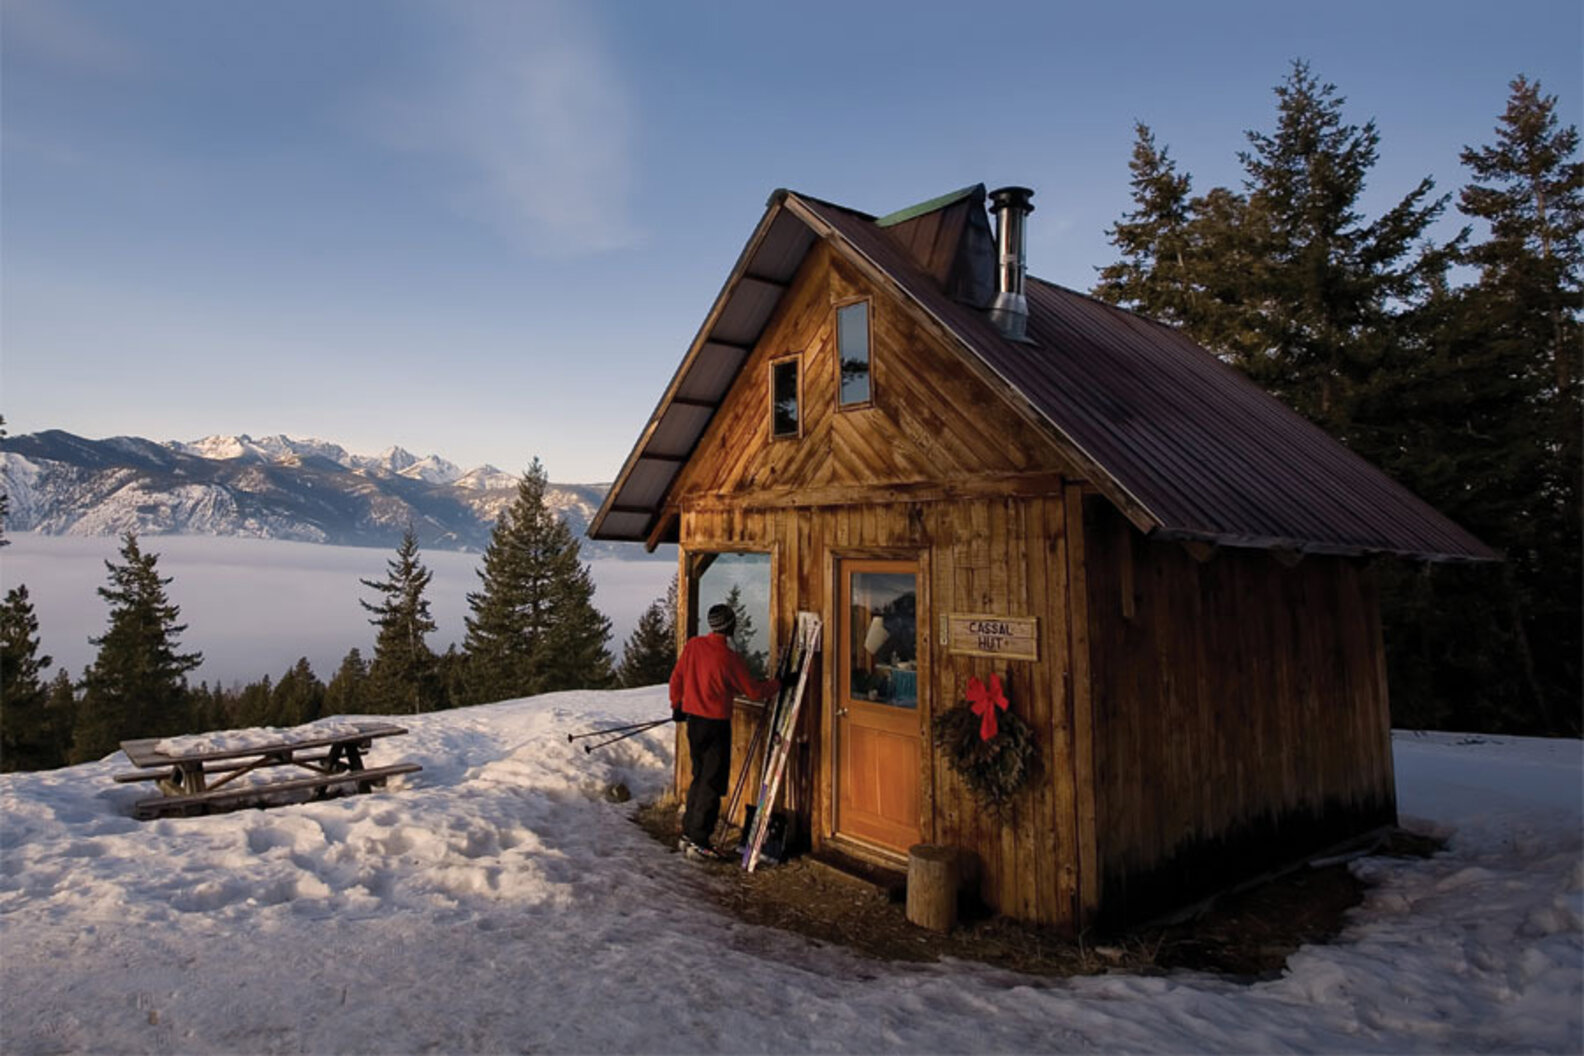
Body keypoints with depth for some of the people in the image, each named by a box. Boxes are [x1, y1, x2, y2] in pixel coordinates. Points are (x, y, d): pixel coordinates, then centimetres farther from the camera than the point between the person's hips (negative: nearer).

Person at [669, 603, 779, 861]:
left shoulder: (693, 645, 0)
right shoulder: (729, 658, -18)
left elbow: (677, 677, 10)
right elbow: (754, 690, -11)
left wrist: (677, 706, 24)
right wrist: (780, 683, 3)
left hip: (693, 720, 7)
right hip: (716, 725, -7)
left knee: (700, 777, 19)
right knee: (713, 783, 2)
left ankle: (689, 834, 25)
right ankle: (699, 842, 4)